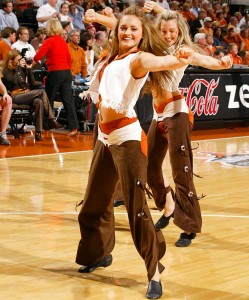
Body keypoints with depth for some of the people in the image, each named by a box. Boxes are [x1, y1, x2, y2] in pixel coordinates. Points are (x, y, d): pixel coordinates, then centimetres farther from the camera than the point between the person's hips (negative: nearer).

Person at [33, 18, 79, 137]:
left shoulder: (49, 41, -7)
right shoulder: (63, 41, 12)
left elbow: (37, 57, -13)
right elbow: (69, 59, 15)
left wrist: (33, 60, 8)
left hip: (55, 72, -6)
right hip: (67, 72, 6)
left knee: (49, 99, 9)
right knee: (68, 99, 1)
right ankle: (74, 126, -9)